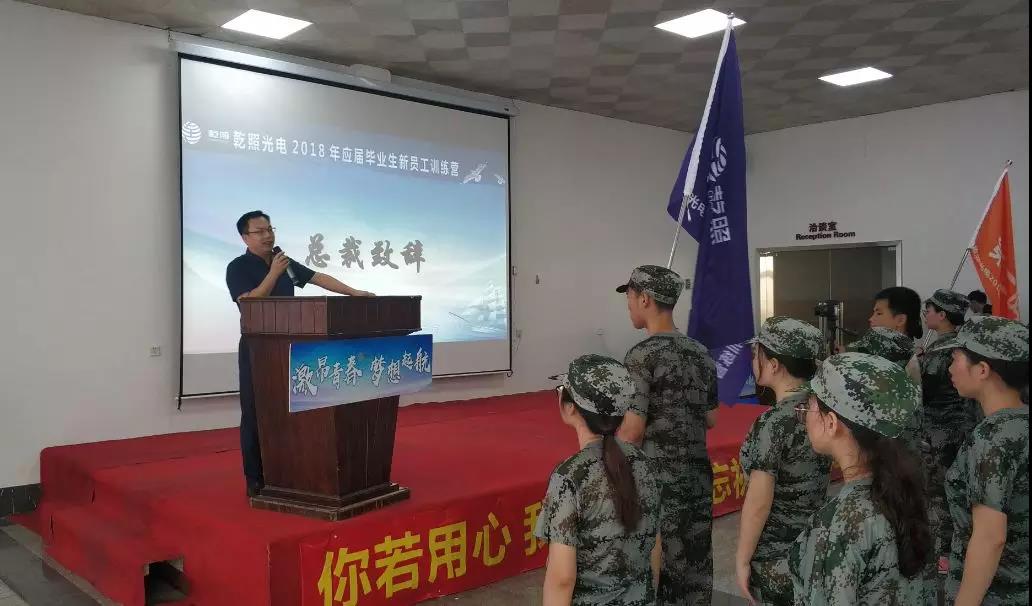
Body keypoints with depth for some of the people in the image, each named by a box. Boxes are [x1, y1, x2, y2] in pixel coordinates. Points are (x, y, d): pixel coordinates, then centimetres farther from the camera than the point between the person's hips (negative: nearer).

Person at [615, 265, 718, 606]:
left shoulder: (643, 355, -15)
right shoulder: (702, 354, 6)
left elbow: (632, 431, -17)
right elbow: (710, 419, 14)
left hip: (657, 481, -6)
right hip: (698, 478, 7)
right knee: (694, 569, 16)